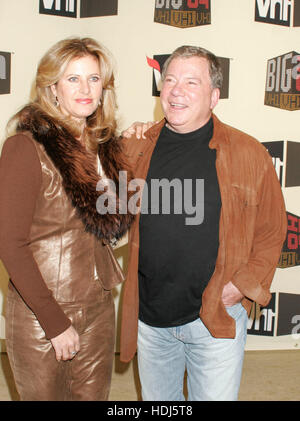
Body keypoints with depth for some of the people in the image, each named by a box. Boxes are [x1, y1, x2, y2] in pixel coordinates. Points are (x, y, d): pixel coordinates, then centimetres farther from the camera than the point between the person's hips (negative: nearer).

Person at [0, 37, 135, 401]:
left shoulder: (103, 145, 5)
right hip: (40, 315, -5)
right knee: (47, 395, 13)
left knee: (94, 395, 19)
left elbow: (116, 219, 7)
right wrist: (55, 322, -16)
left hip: (99, 305, 6)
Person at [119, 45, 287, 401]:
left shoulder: (249, 153, -6)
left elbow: (271, 231, 0)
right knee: (157, 400, 21)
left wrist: (244, 284, -7)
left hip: (217, 318, -2)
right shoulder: (135, 150, 1)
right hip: (150, 317, 3)